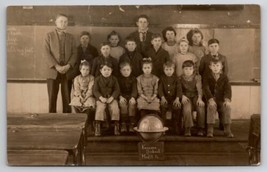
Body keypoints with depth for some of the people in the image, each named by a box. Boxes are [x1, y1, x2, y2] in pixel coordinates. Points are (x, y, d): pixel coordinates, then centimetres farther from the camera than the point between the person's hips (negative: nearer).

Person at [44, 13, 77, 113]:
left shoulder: (70, 37, 15)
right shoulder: (49, 36, 7)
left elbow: (74, 53, 7)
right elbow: (47, 53, -3)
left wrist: (68, 66, -10)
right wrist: (56, 66, -13)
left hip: (67, 71, 2)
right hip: (53, 71, -2)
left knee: (67, 98, 1)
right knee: (52, 98, -2)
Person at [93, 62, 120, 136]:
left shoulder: (114, 79, 5)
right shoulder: (97, 79, 2)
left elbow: (117, 90, 2)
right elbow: (95, 90, -1)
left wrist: (111, 98, -14)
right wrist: (101, 98, -17)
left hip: (111, 98, 1)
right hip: (101, 98, -1)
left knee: (115, 108, -25)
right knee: (100, 108, -29)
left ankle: (116, 126, -10)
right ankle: (97, 126, -20)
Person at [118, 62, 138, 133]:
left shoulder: (133, 79, 9)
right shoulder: (119, 79, 9)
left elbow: (134, 89, -3)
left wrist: (133, 97, -23)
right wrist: (121, 97, -22)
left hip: (131, 96, 0)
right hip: (122, 96, 0)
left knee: (132, 103, -33)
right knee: (123, 104, -33)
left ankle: (131, 124, -28)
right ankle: (123, 124, -27)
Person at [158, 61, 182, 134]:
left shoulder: (176, 78, 8)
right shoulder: (162, 78, 10)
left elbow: (179, 89, -2)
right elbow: (160, 89, 0)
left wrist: (177, 99, -19)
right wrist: (162, 98, -18)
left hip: (174, 98, 0)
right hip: (165, 98, 1)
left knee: (177, 107, -29)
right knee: (162, 106, -30)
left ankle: (177, 127, -17)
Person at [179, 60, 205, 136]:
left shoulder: (197, 77, 2)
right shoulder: (180, 78, 3)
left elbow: (199, 88, -9)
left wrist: (199, 98, -27)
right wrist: (183, 96, -21)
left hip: (195, 96, 1)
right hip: (186, 97, -1)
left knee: (201, 107, -29)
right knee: (187, 108, -33)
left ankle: (200, 128, -15)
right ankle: (187, 128, -22)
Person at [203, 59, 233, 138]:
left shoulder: (224, 77, 8)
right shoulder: (207, 78, 4)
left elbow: (228, 89, -3)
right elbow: (206, 89, -10)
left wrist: (227, 99, -23)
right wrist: (210, 99, -28)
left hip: (222, 100, 1)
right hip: (212, 99, -1)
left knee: (227, 106, -30)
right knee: (211, 106, -34)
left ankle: (227, 129, -23)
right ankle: (210, 129, -32)